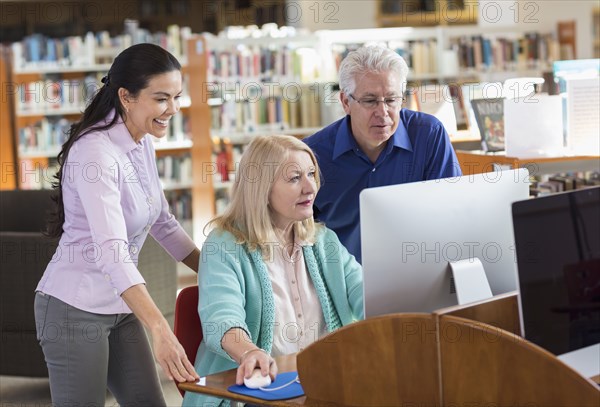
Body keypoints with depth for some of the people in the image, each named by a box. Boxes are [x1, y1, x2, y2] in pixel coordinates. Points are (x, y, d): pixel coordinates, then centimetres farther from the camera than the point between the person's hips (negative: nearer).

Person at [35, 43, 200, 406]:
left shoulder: (142, 145, 4)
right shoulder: (96, 152, -22)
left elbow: (163, 223, 17)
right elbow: (111, 252, -33)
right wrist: (160, 330, -41)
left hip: (120, 307, 8)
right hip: (75, 309, -8)